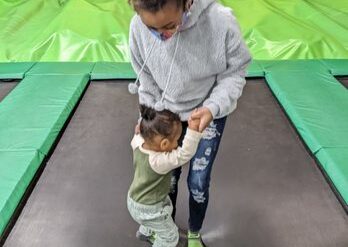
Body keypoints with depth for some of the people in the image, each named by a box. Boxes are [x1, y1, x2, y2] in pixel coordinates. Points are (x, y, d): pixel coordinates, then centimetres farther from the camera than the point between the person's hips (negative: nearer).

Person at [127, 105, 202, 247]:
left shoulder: (138, 142, -19)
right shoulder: (158, 161, -41)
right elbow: (184, 155, -47)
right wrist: (193, 130, -54)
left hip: (134, 199, 8)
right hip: (148, 210, -8)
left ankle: (145, 232, 63)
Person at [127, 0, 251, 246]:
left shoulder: (221, 21, -33)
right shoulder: (138, 26, -24)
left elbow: (234, 73, -17)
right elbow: (146, 79, -6)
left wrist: (213, 108, -31)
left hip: (208, 114, -2)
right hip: (167, 114, 2)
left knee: (198, 183, 7)